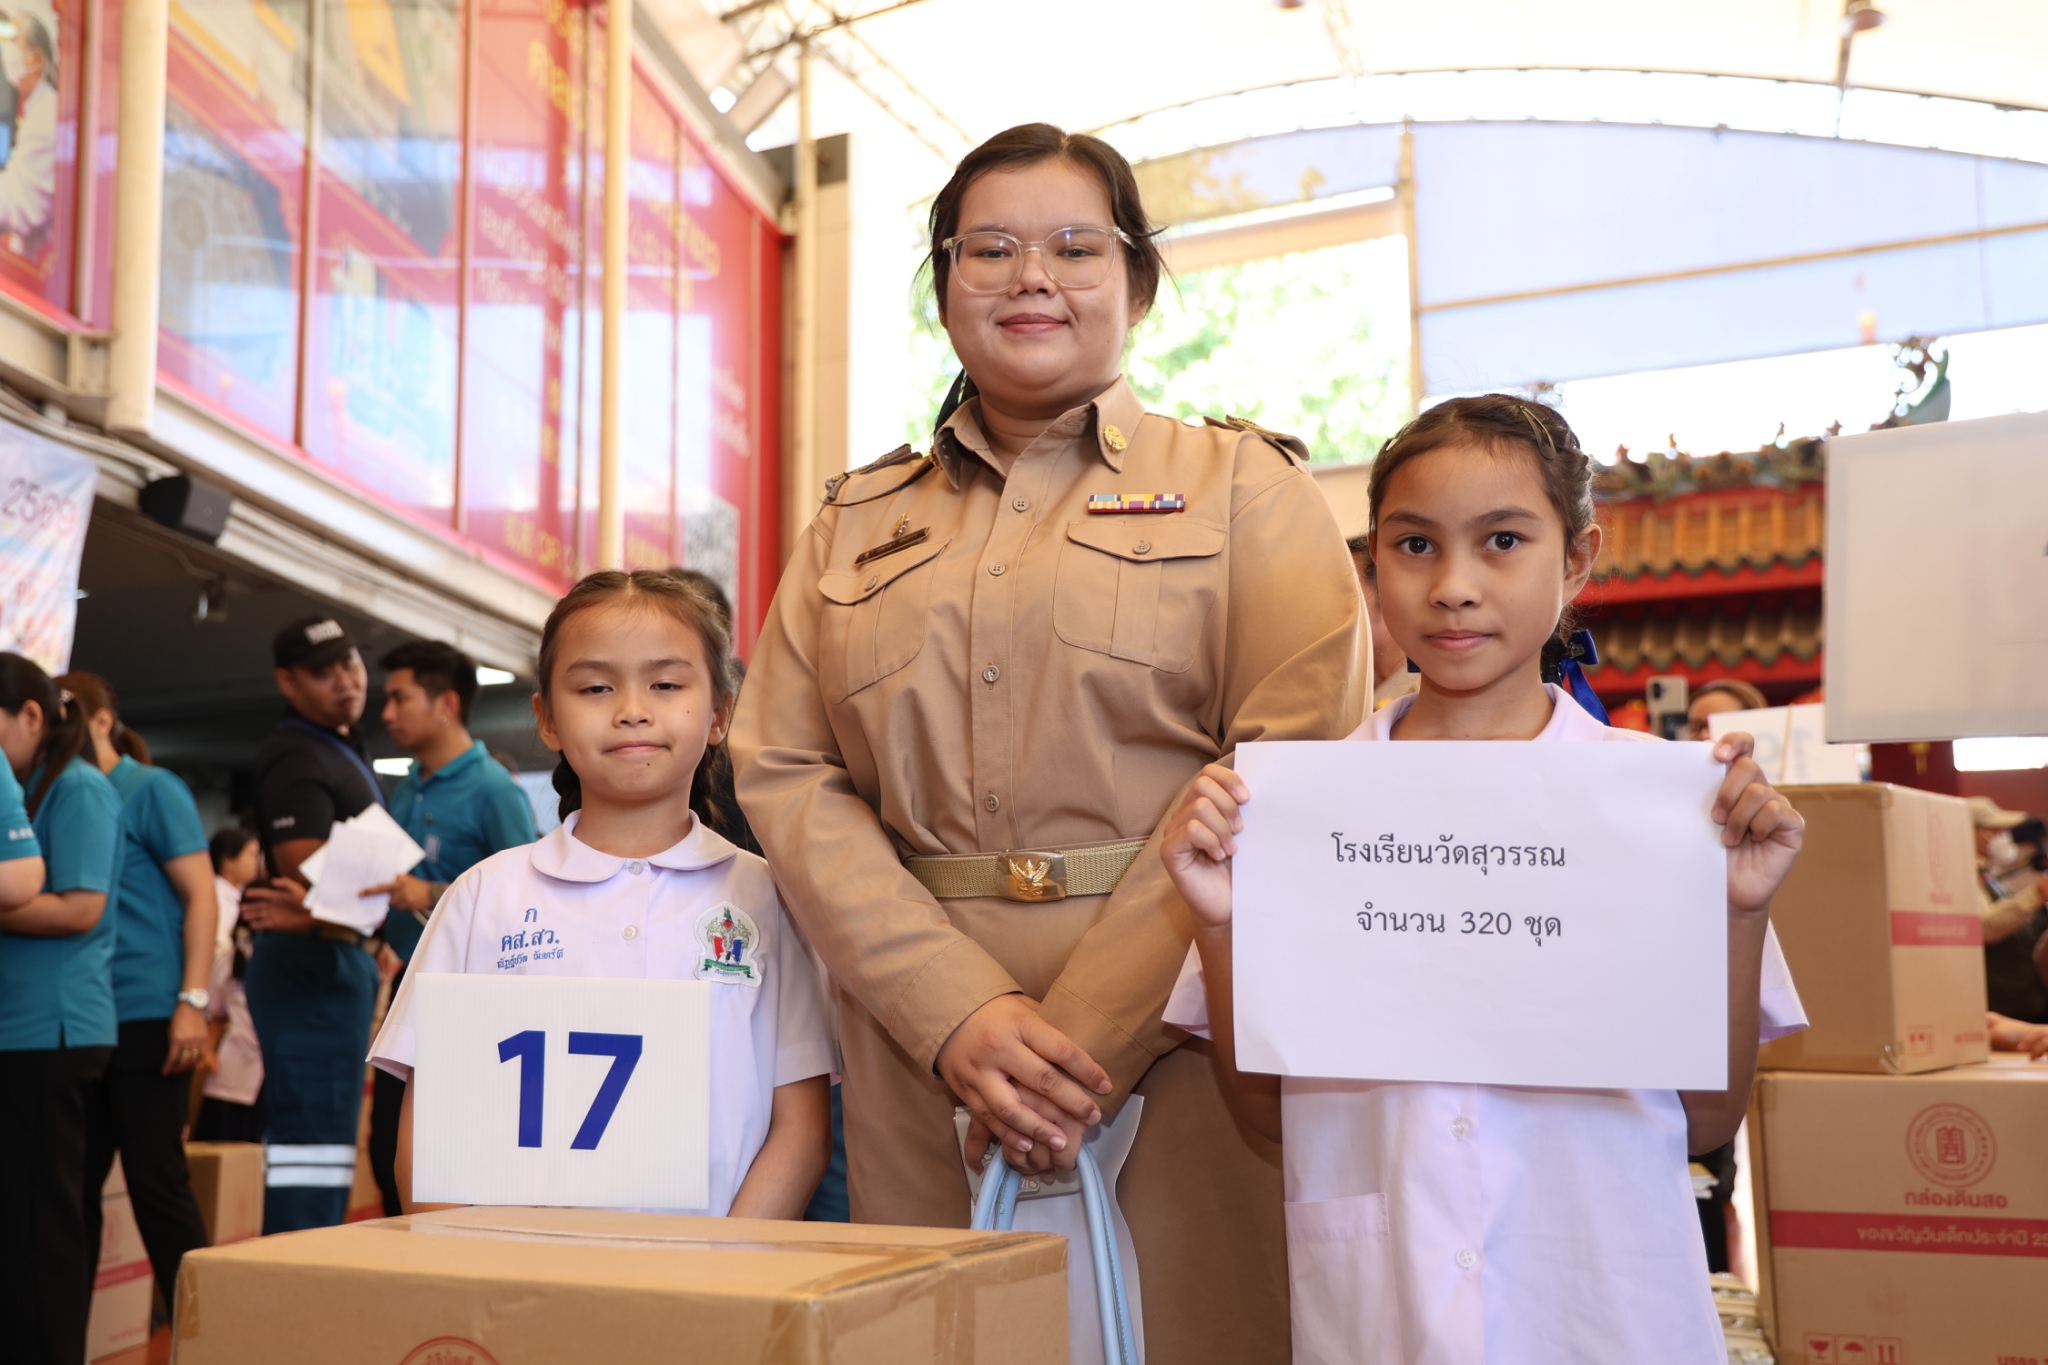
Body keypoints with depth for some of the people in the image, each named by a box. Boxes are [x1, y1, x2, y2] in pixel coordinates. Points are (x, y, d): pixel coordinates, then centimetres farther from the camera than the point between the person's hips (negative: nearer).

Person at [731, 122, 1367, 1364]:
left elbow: (1296, 770, -6)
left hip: (1183, 1026, -2)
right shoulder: (857, 524, 15)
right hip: (921, 1041, 3)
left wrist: (1092, 1031, -14)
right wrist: (961, 1015, -10)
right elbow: (788, 776, 5)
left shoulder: (1243, 489, 6)